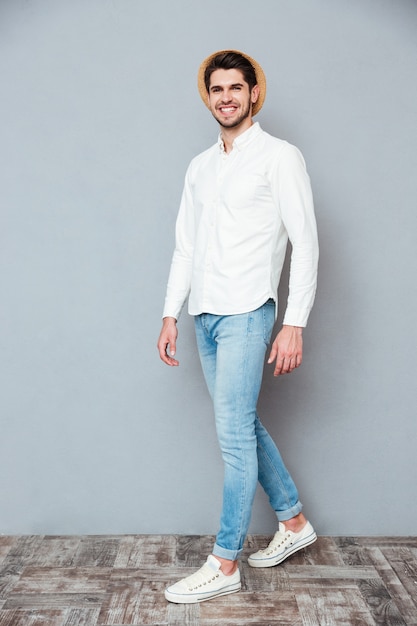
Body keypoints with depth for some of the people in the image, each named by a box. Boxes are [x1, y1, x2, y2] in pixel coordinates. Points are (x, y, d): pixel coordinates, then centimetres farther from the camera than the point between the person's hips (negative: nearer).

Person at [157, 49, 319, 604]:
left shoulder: (280, 157, -3)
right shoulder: (200, 167, 17)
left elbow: (306, 244, -8)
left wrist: (294, 324, -15)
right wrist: (171, 315, 11)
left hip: (246, 314, -7)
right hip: (205, 315, 7)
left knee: (233, 433, -6)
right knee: (244, 425, 14)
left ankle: (225, 565, 7)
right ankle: (293, 522, 31)